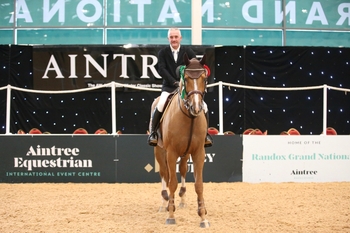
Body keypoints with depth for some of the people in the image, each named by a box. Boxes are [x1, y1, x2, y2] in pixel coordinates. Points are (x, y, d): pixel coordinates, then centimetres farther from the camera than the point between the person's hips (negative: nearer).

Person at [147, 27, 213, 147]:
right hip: (169, 87, -1)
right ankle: (153, 133, -13)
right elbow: (161, 69, -10)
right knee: (160, 105, -30)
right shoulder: (163, 52, 2)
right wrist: (175, 82, -21)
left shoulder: (188, 51, 5)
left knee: (203, 106, -16)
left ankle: (205, 133, 6)